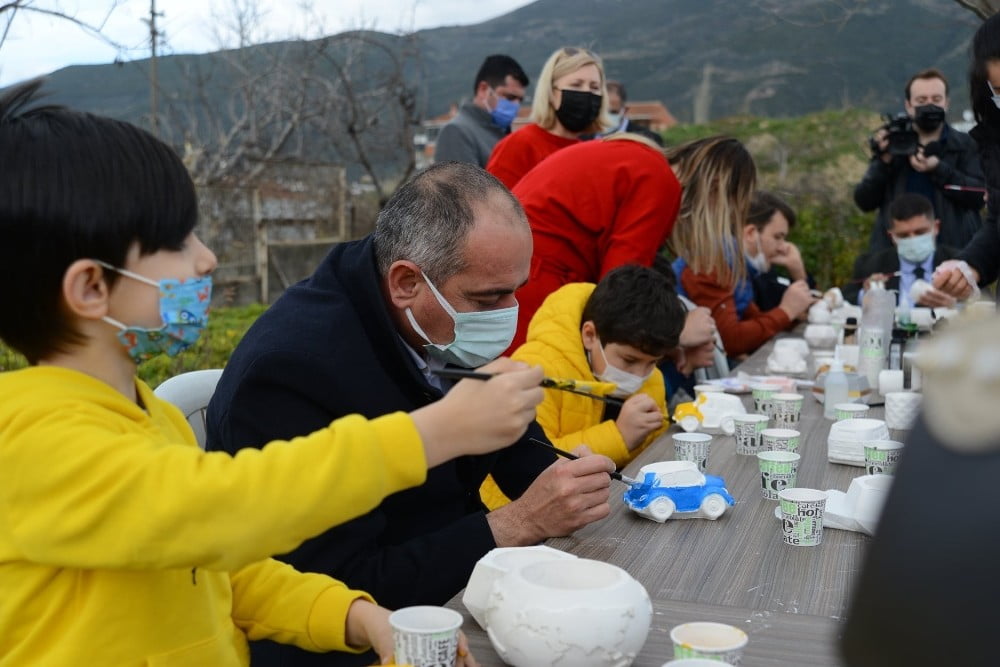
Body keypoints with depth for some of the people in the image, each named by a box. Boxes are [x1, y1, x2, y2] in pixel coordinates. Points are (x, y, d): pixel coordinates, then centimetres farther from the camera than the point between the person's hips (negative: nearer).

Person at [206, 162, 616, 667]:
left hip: (448, 598, 7)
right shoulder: (290, 371, -27)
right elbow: (340, 595, -26)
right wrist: (518, 524, -26)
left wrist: (565, 486, -12)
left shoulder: (444, 330, -6)